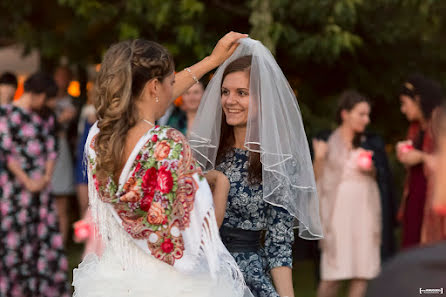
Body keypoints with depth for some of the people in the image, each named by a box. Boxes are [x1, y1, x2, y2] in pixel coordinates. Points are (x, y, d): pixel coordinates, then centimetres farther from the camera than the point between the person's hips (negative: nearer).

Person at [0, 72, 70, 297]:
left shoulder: (43, 118, 14)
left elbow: (51, 148, 12)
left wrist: (47, 176, -4)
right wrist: (27, 181, -13)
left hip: (40, 185, 6)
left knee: (46, 234, 4)